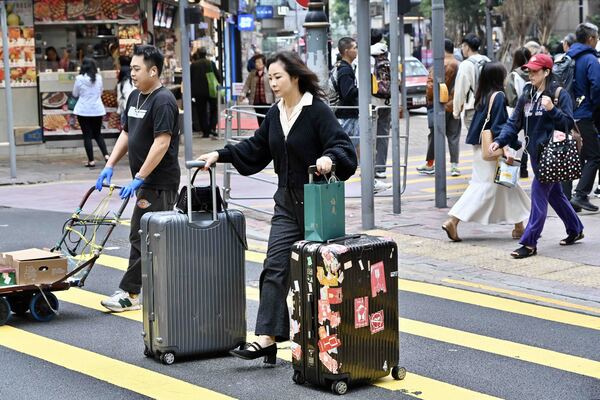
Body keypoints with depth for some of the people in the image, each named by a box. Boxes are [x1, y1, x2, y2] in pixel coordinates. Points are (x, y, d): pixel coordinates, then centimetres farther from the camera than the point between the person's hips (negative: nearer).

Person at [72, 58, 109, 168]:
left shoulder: (79, 78, -11)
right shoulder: (98, 78, -3)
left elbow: (75, 94, 0)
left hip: (83, 110, -3)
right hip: (97, 110, 3)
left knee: (87, 135, 3)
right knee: (98, 134, 15)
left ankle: (91, 161, 1)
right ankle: (106, 155, 0)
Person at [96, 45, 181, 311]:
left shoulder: (163, 101, -16)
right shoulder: (135, 97, 13)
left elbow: (162, 142, -22)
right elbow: (126, 134, 19)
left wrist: (139, 178, -22)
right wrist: (110, 166, 9)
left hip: (159, 183, -9)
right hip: (148, 182, 9)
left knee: (141, 237, -5)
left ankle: (129, 293, 1)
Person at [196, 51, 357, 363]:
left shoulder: (318, 111, -12)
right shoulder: (275, 114, 10)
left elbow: (342, 145, -19)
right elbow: (256, 148, 19)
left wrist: (329, 158, -40)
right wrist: (220, 155, 12)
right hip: (287, 202, 6)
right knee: (275, 266, -5)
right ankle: (267, 338, -10)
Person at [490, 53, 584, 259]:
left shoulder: (559, 94, -9)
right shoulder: (527, 94, 10)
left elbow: (569, 123, -12)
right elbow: (514, 122, 9)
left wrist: (552, 109, -26)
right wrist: (500, 140, -5)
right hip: (535, 151, 8)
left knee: (539, 195, -9)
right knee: (554, 193, 19)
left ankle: (529, 243, -6)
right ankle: (575, 229, 37)